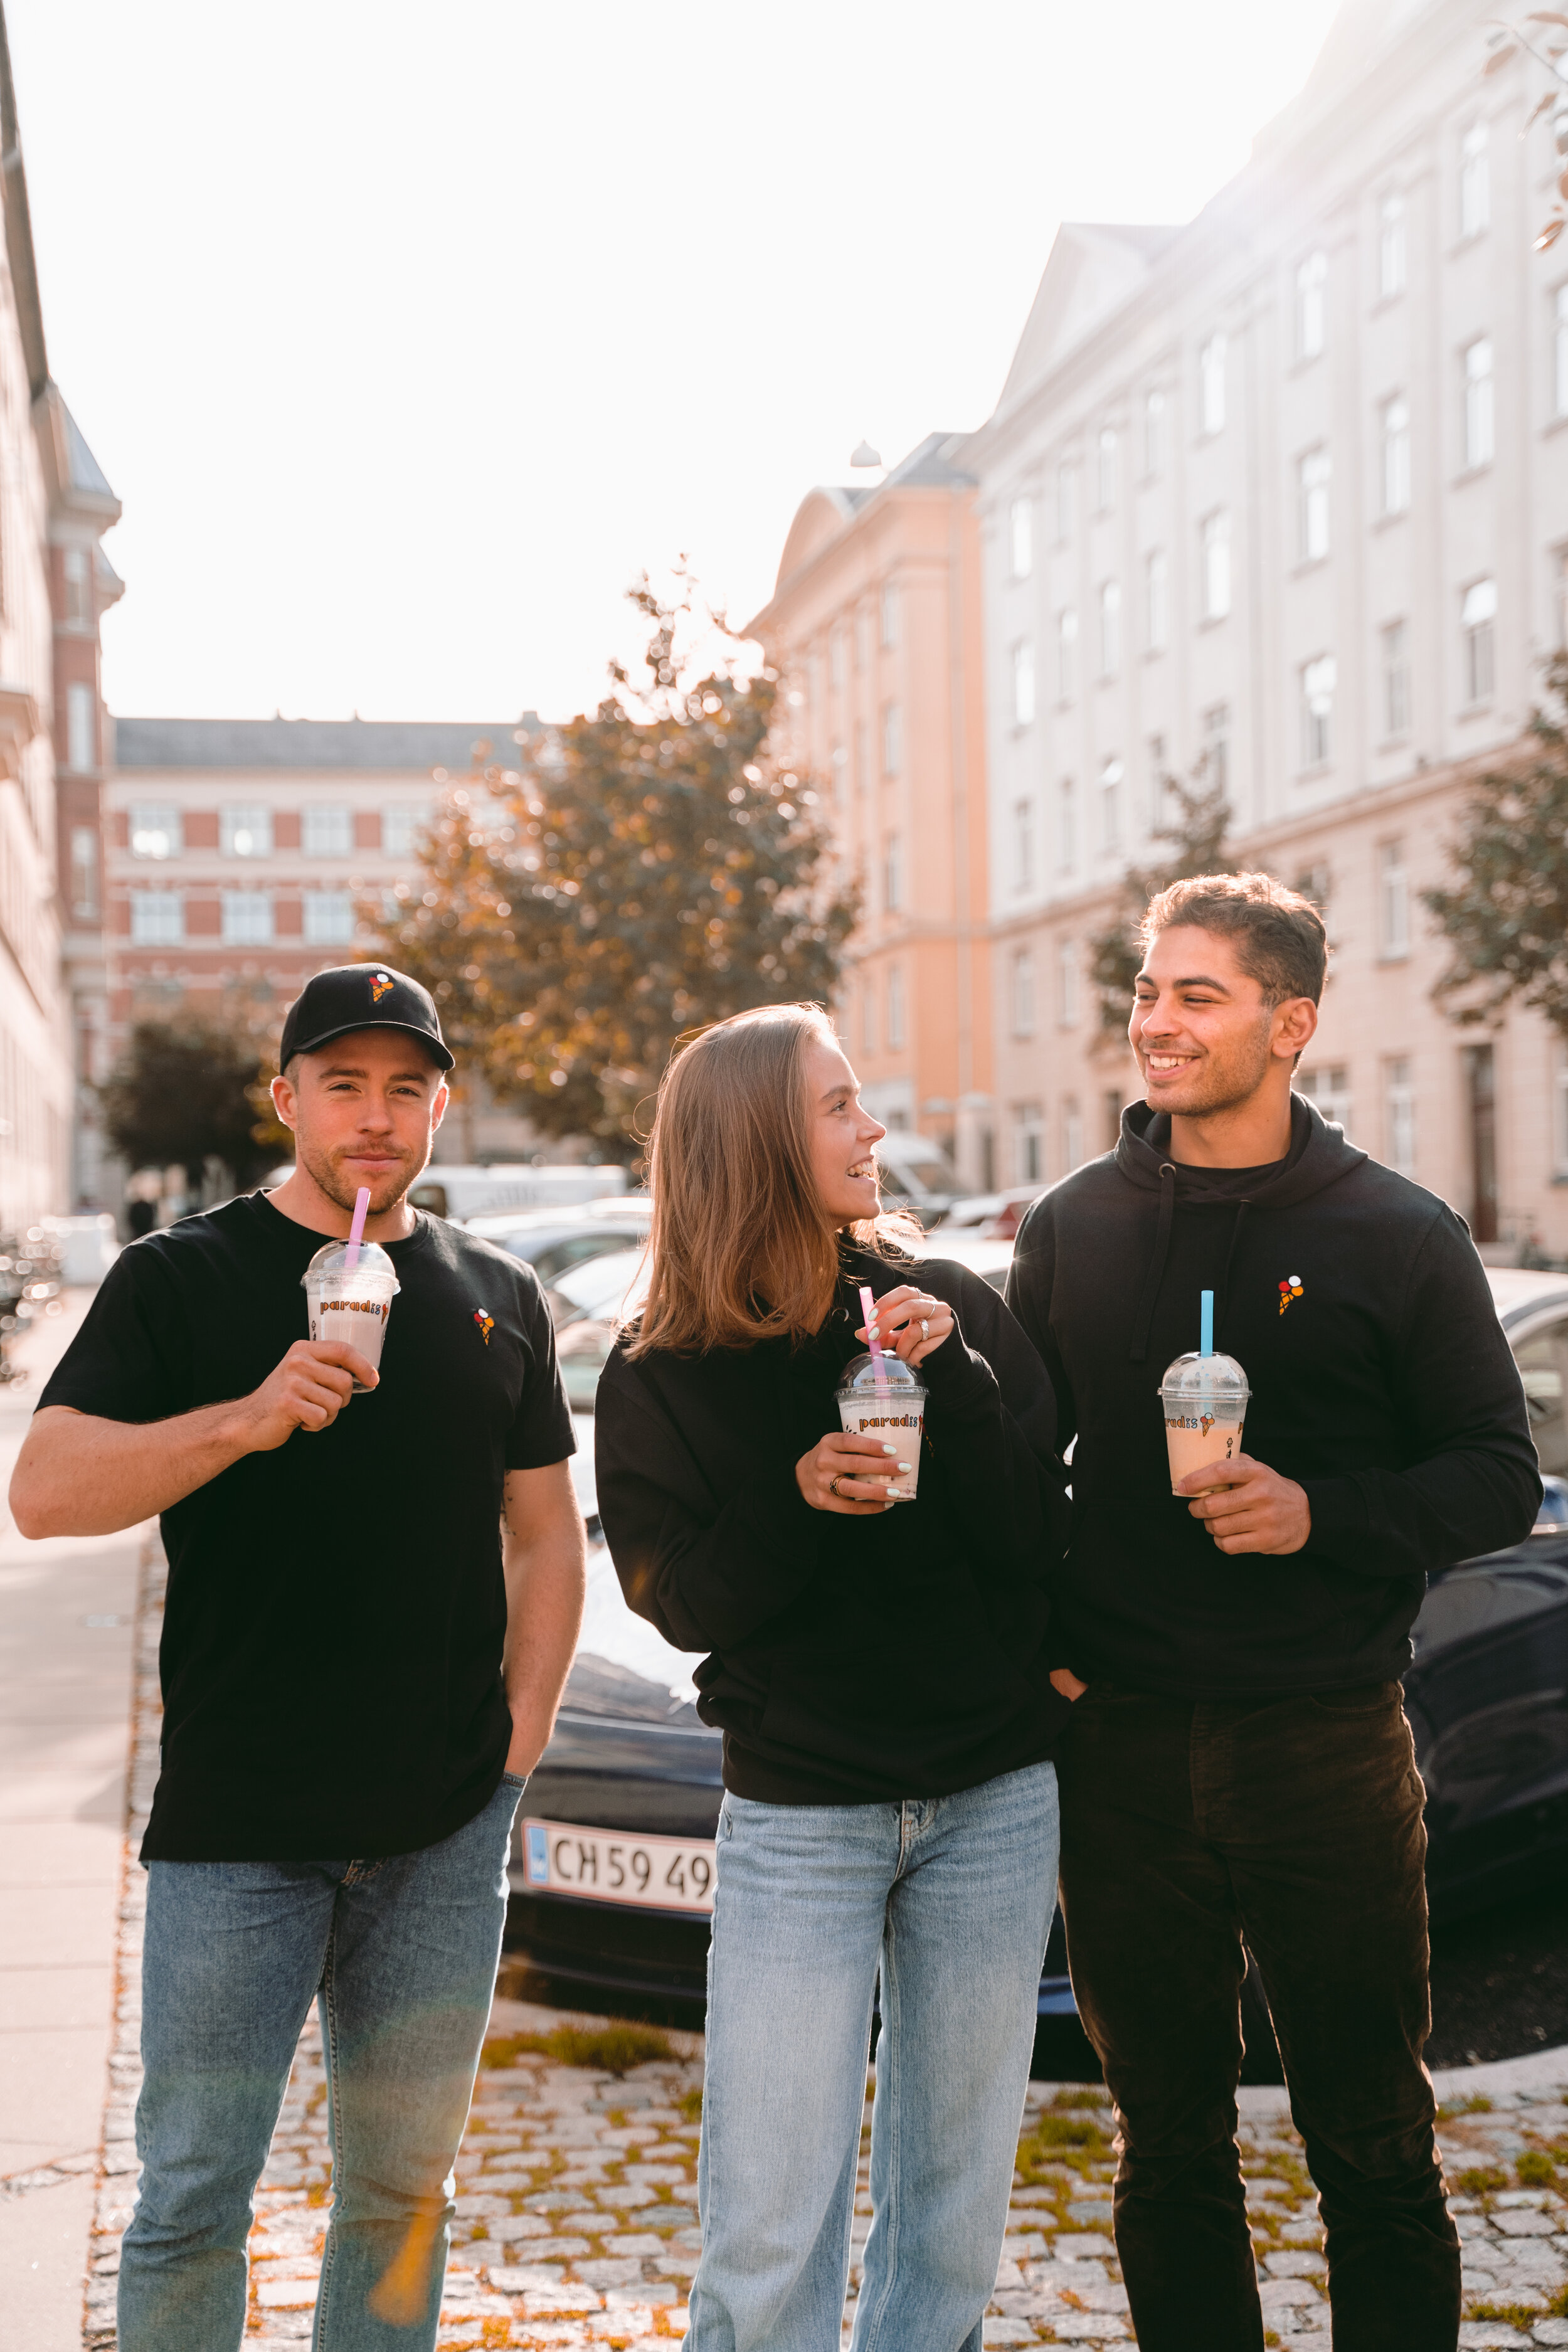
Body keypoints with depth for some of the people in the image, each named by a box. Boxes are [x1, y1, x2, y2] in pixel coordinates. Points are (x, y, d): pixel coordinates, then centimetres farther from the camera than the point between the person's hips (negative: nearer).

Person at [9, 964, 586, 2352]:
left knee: (405, 2186, 14)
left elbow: (547, 1539, 15)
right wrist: (248, 1417, -25)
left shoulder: (499, 1299, 10)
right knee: (192, 2199, 3)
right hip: (235, 1829, -3)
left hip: (447, 1832, 3)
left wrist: (521, 1744, 5)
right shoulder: (184, 1278, -1)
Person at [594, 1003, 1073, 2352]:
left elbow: (1034, 1541, -4)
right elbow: (681, 1602, -6)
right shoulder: (665, 1370, -3)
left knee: (958, 2189, 12)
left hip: (994, 1802, 2)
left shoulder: (953, 1310, 0)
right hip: (798, 1819, -2)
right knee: (769, 2228, -1)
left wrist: (956, 1382, -17)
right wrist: (796, 1498, -21)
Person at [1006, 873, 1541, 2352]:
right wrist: (1030, 1644, 0)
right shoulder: (1073, 1228, 7)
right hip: (1120, 1750, 3)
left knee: (1372, 2146, 7)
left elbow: (1499, 1480, -1)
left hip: (1325, 1745, -2)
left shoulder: (1395, 1235, -1)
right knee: (1167, 2143, 13)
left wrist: (1322, 1513, -16)